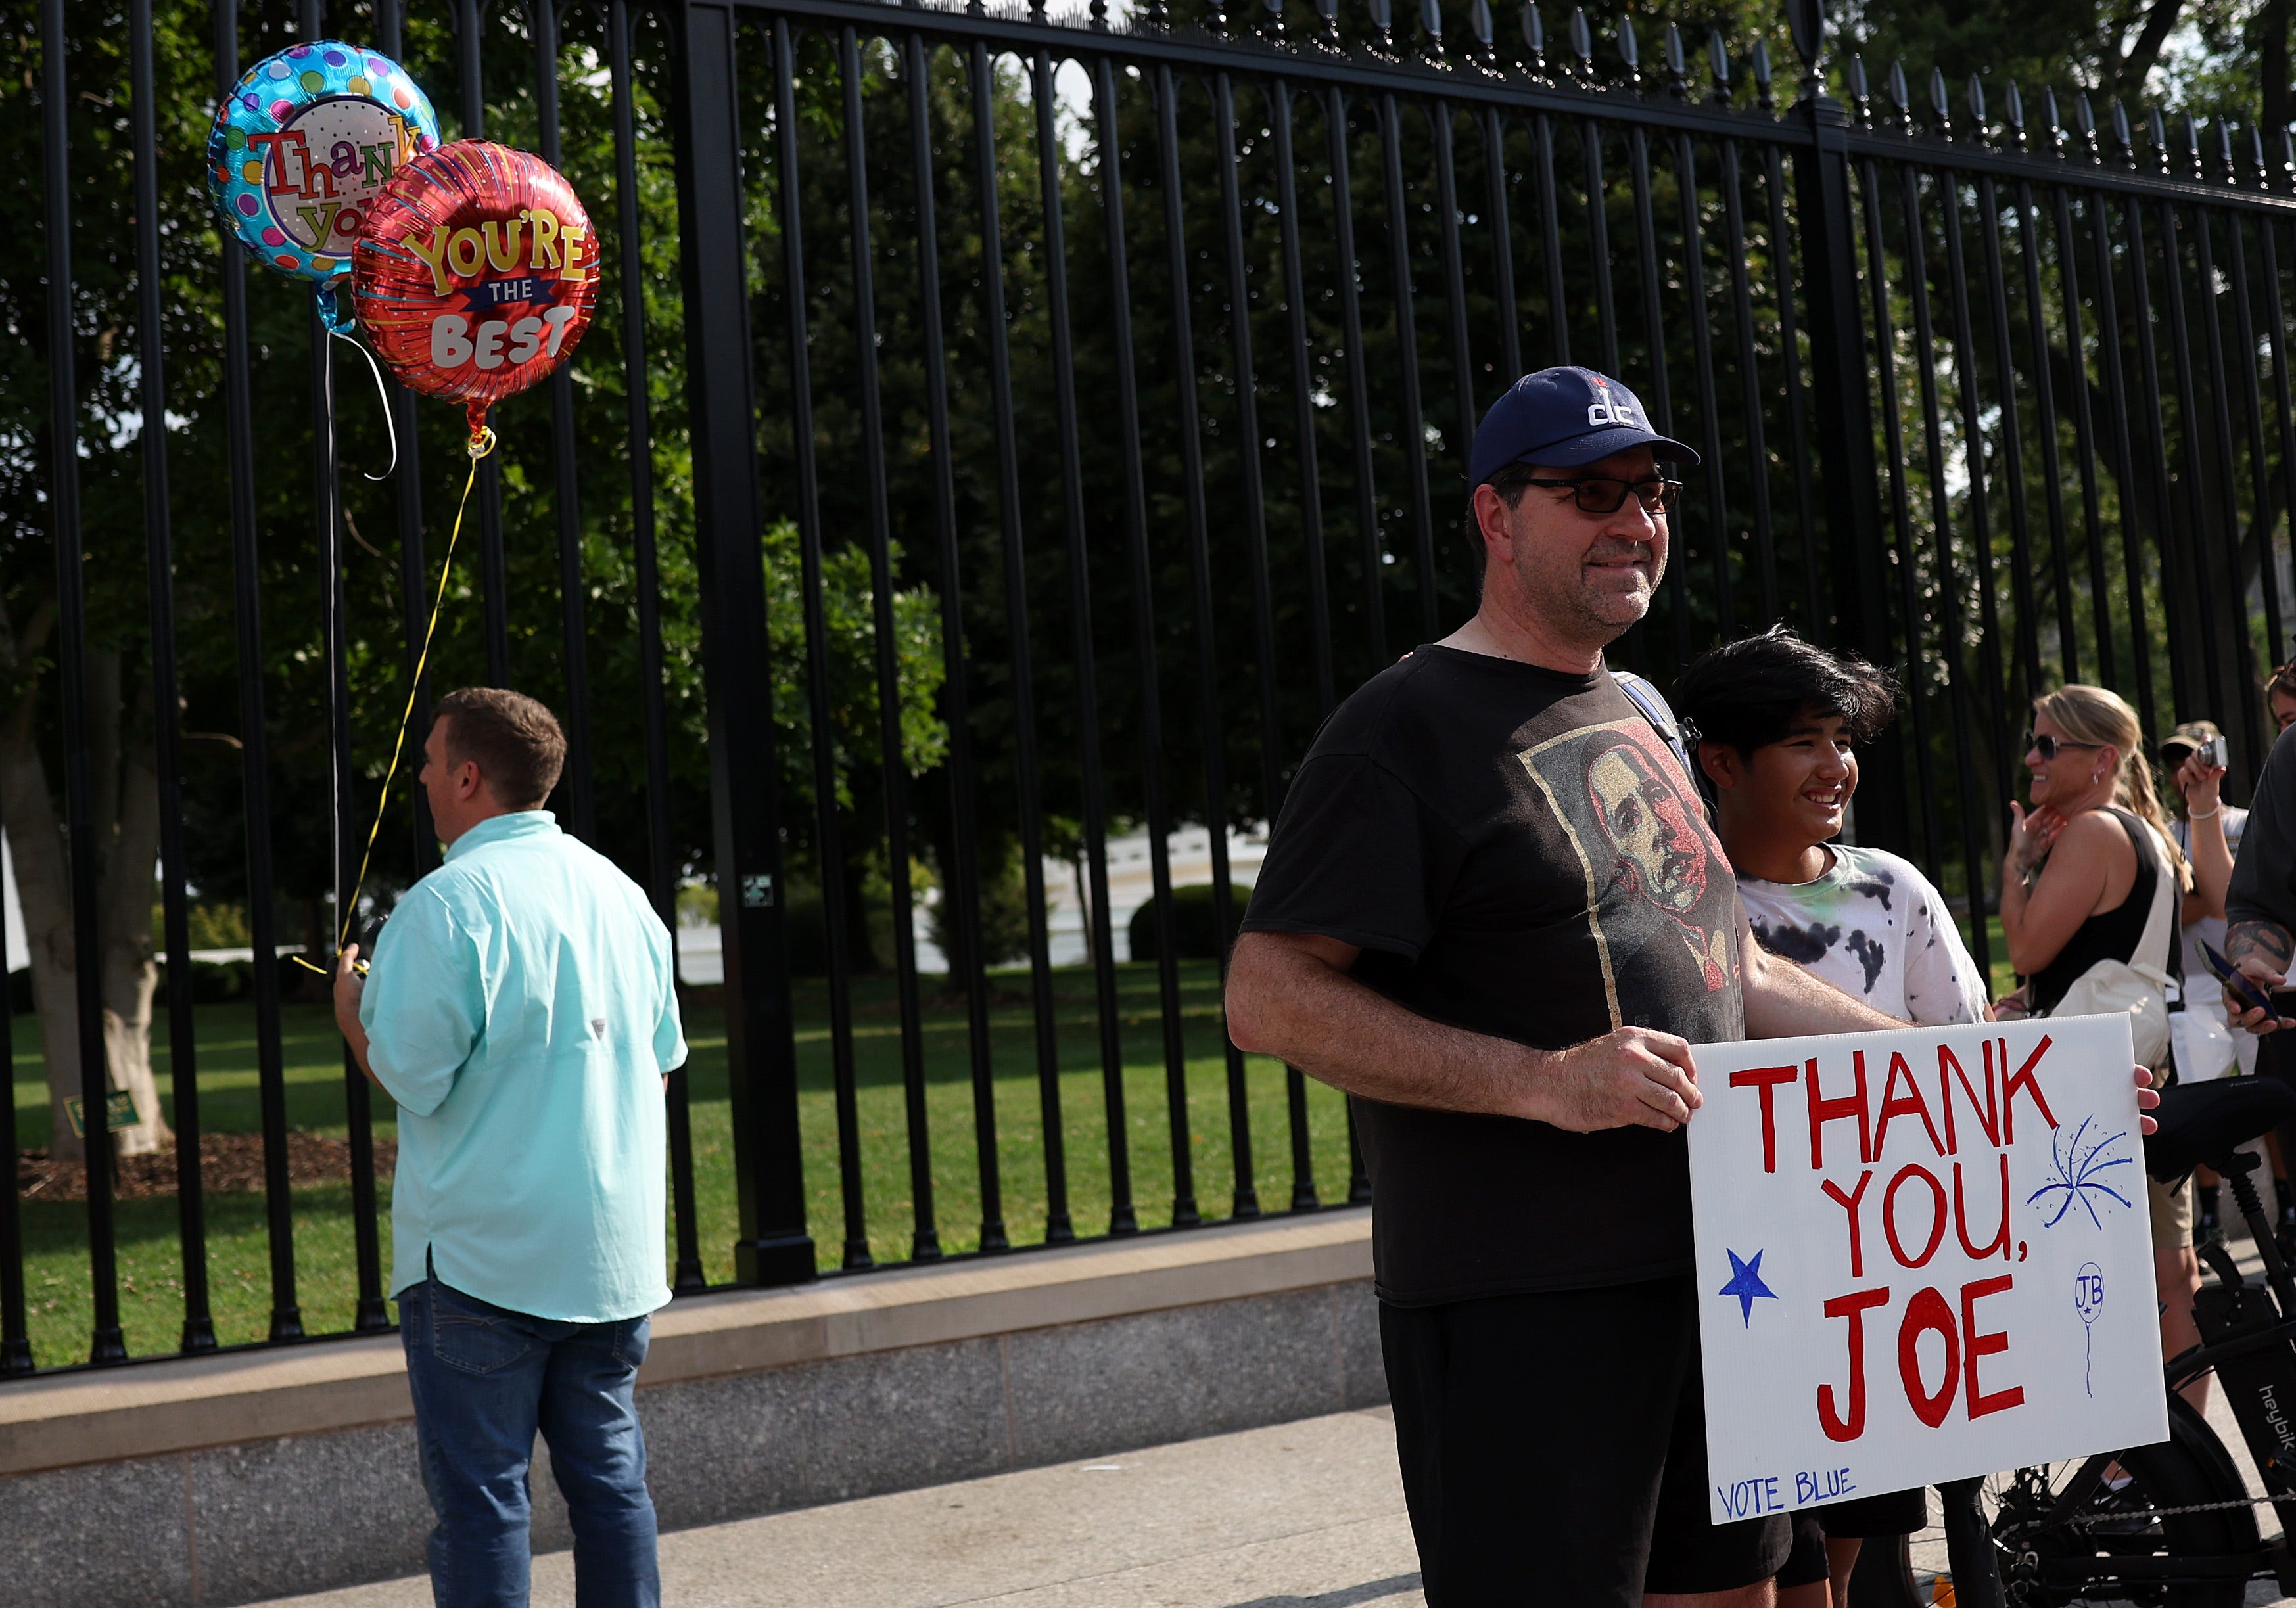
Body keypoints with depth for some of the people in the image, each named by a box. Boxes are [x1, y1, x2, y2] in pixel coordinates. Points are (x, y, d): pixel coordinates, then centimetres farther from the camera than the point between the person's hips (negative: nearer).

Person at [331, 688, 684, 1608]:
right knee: (608, 1472, 13)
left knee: (479, 1491, 2)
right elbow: (662, 1060, 15)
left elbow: (411, 1077, -13)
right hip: (613, 1248, 6)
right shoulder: (620, 892, 9)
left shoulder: (446, 904, -13)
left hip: (482, 1255, -6)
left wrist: (351, 1011, 5)